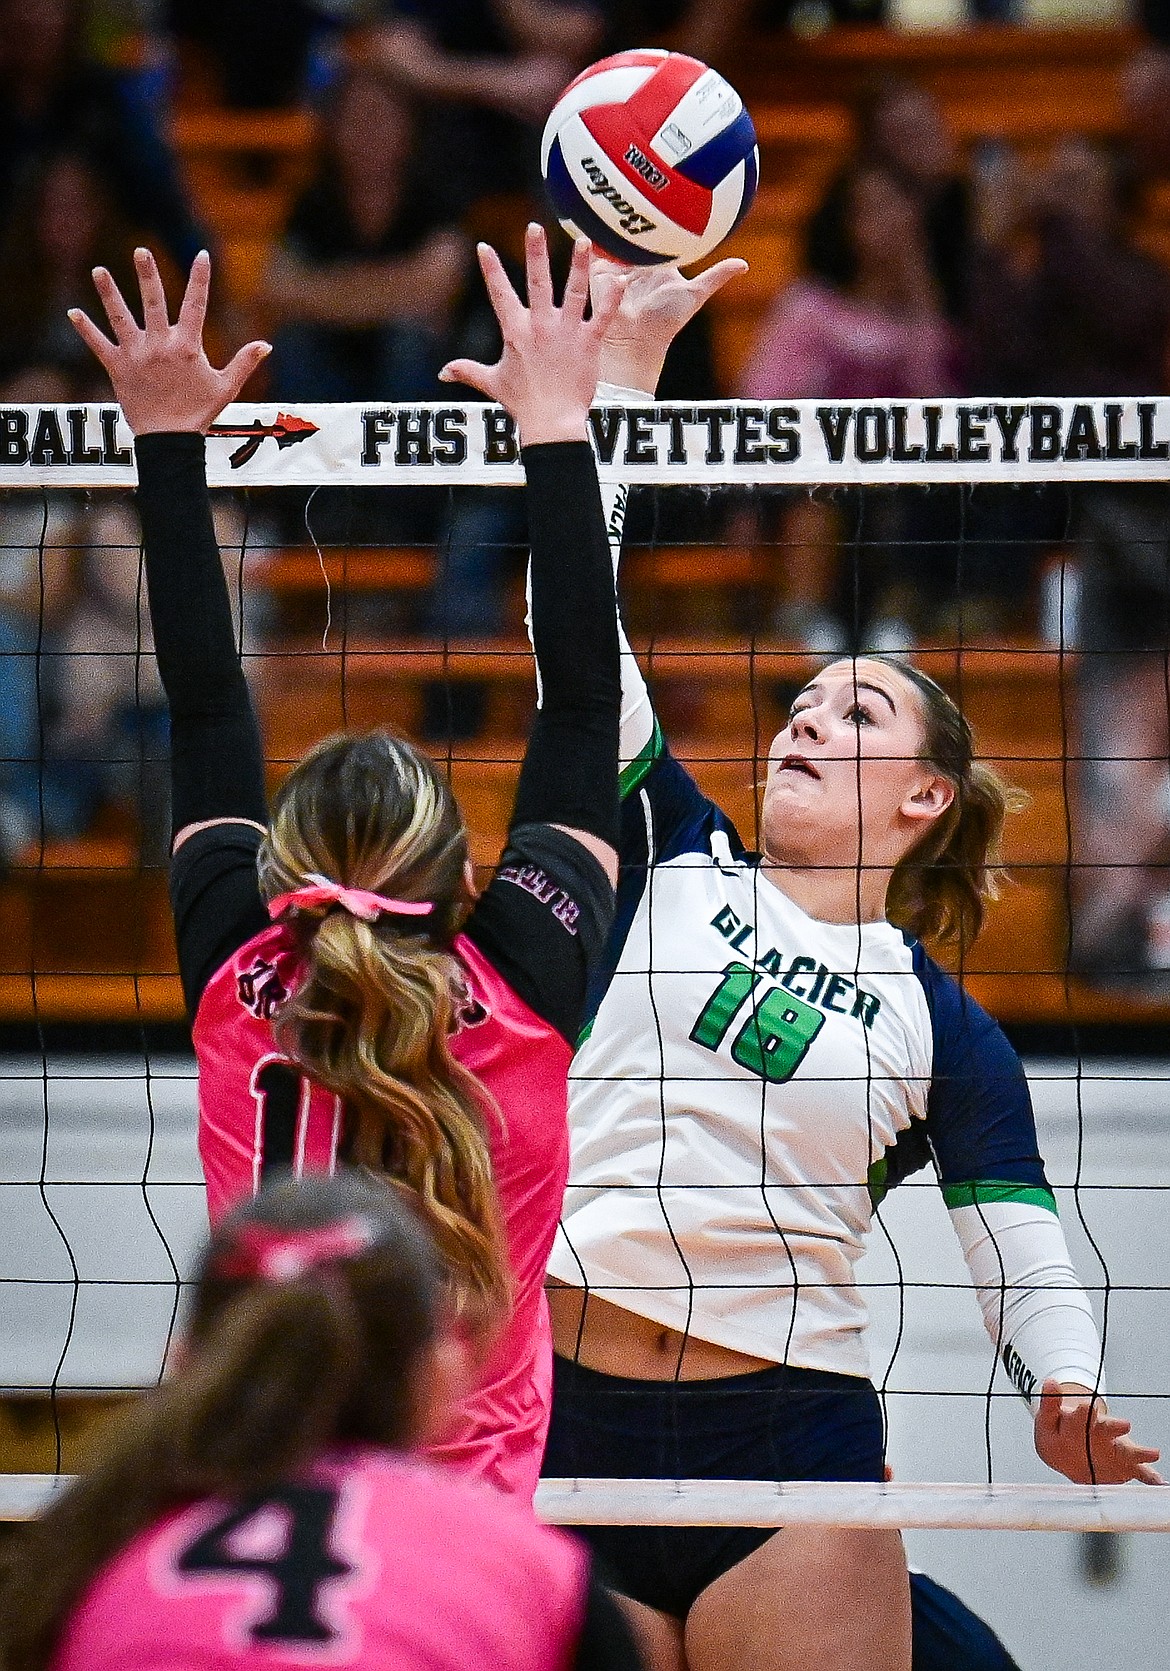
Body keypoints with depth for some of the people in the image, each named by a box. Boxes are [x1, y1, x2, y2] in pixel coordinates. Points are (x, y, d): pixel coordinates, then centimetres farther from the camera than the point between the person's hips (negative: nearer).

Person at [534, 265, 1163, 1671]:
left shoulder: (944, 1030, 8)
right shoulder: (674, 864, 11)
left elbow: (1029, 1269, 1)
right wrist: (622, 357, 0)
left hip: (788, 1460, -1)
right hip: (561, 1436, 1)